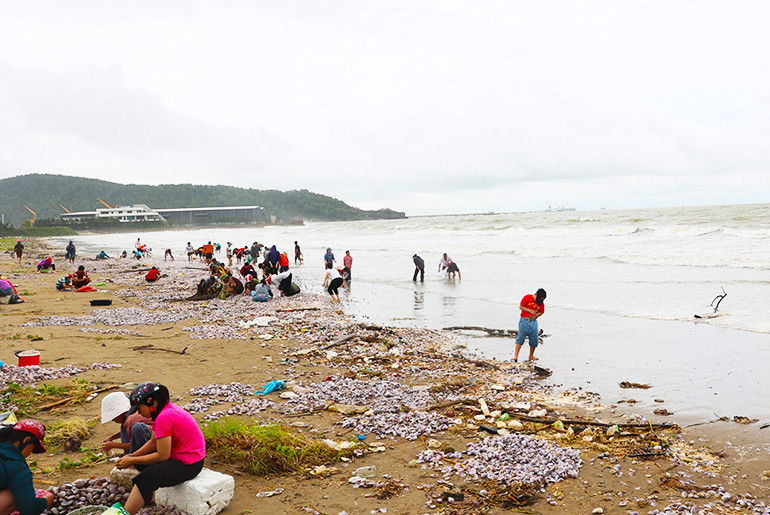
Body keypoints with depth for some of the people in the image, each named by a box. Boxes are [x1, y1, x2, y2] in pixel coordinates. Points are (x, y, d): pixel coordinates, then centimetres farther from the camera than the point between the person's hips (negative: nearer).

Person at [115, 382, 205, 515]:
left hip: (188, 464, -11)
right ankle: (149, 498, 15)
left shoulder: (164, 418, -24)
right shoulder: (166, 408, 6)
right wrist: (132, 456, 1)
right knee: (140, 461, 18)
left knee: (145, 479, -22)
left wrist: (132, 461, -12)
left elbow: (163, 456, -21)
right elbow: (153, 442, 12)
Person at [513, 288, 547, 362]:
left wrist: (536, 315, -7)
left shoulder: (541, 303, 4)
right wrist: (530, 310, -16)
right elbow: (521, 307, -4)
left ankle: (531, 356, 19)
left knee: (534, 339, 2)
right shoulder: (527, 297, -6)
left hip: (533, 322, 4)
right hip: (524, 321, -4)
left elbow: (541, 312, 14)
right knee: (520, 337, -8)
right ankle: (516, 355, -8)